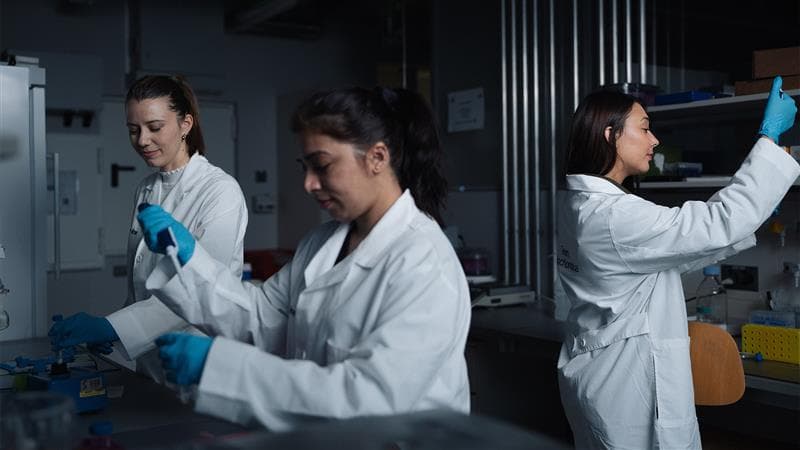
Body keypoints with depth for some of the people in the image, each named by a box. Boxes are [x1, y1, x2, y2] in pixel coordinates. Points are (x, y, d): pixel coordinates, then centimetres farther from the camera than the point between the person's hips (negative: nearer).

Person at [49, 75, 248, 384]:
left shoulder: (221, 191, -14)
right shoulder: (146, 190, 8)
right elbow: (140, 283, 15)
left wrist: (110, 326, -29)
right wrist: (105, 330, 1)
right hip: (150, 361, 6)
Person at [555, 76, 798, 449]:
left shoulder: (584, 205, 5)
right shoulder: (611, 217, -25)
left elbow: (674, 251, 13)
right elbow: (720, 223, -24)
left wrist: (746, 218, 12)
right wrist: (769, 137, -16)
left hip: (605, 371, 10)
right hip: (627, 382, -10)